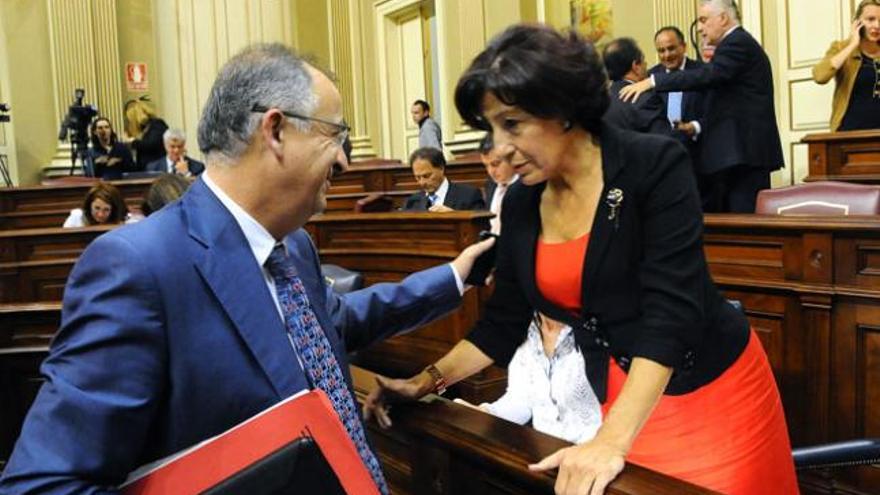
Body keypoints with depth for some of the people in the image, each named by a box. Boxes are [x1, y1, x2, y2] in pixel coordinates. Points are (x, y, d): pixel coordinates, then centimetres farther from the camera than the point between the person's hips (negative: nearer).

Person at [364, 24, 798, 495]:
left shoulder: (655, 165, -17)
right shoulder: (520, 203, -1)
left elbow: (671, 311, -25)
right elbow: (502, 323, 8)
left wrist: (612, 441, -33)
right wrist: (426, 381, -1)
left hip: (713, 393, -4)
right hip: (618, 397, 4)